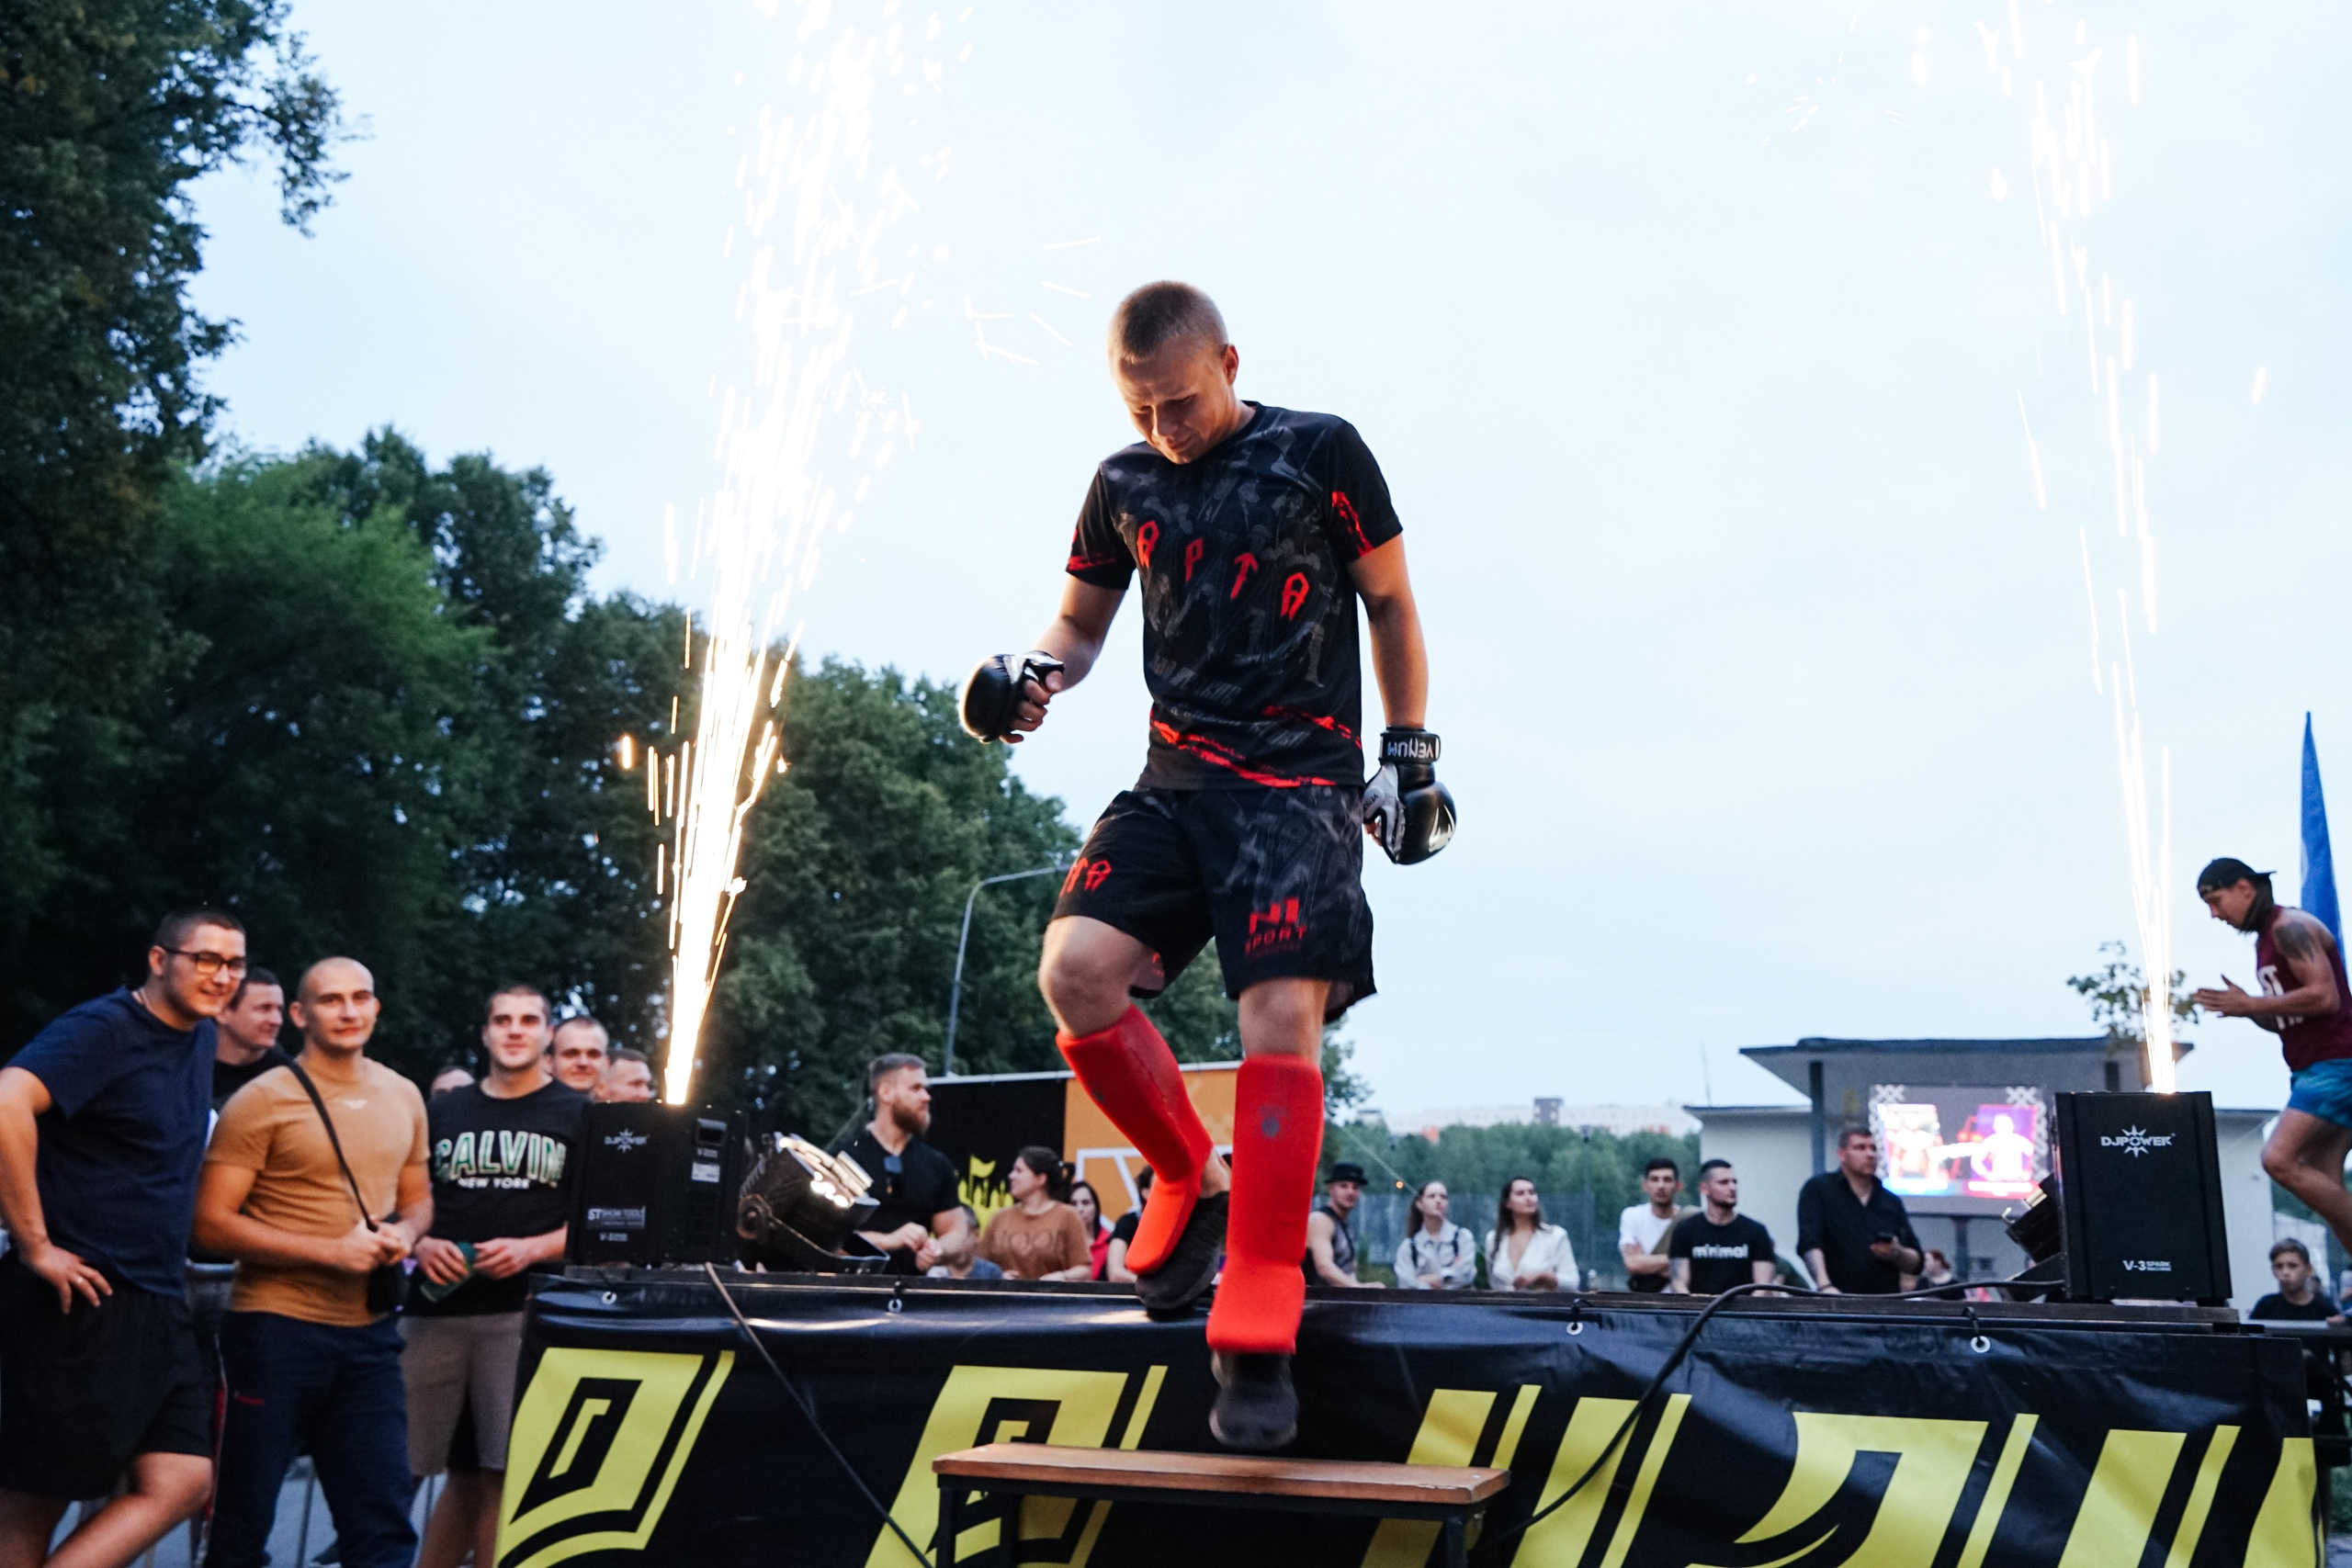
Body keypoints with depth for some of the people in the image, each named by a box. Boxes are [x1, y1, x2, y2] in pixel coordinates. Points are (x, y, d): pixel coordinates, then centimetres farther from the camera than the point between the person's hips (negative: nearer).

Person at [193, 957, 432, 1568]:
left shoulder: (403, 1097, 9)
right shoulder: (262, 1101, -8)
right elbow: (212, 1224, -12)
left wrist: (405, 1233, -4)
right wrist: (331, 1251, -18)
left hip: (370, 1333, 5)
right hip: (278, 1329, -4)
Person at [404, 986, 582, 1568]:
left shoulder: (577, 1117, 8)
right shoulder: (443, 1112, 17)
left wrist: (530, 1249, -11)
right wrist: (421, 1244, -4)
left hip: (523, 1310, -2)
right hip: (435, 1307, 2)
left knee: (501, 1473, -4)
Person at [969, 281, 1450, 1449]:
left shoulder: (1321, 454, 1)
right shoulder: (1124, 485, 12)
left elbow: (1391, 604, 8)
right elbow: (1081, 621, 23)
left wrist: (1410, 752, 4)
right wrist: (1033, 674, 0)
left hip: (1302, 781, -4)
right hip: (1176, 778, 4)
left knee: (1283, 1014, -20)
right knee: (1074, 972, -18)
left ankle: (1257, 1333, -15)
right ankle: (1190, 1182, 7)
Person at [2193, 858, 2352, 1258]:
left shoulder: (2289, 927, -11)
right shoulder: (2266, 940, 19)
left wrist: (2250, 1005, -15)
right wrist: (2246, 1009, 5)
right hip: (2312, 1071, 10)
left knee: (2279, 1159, -19)